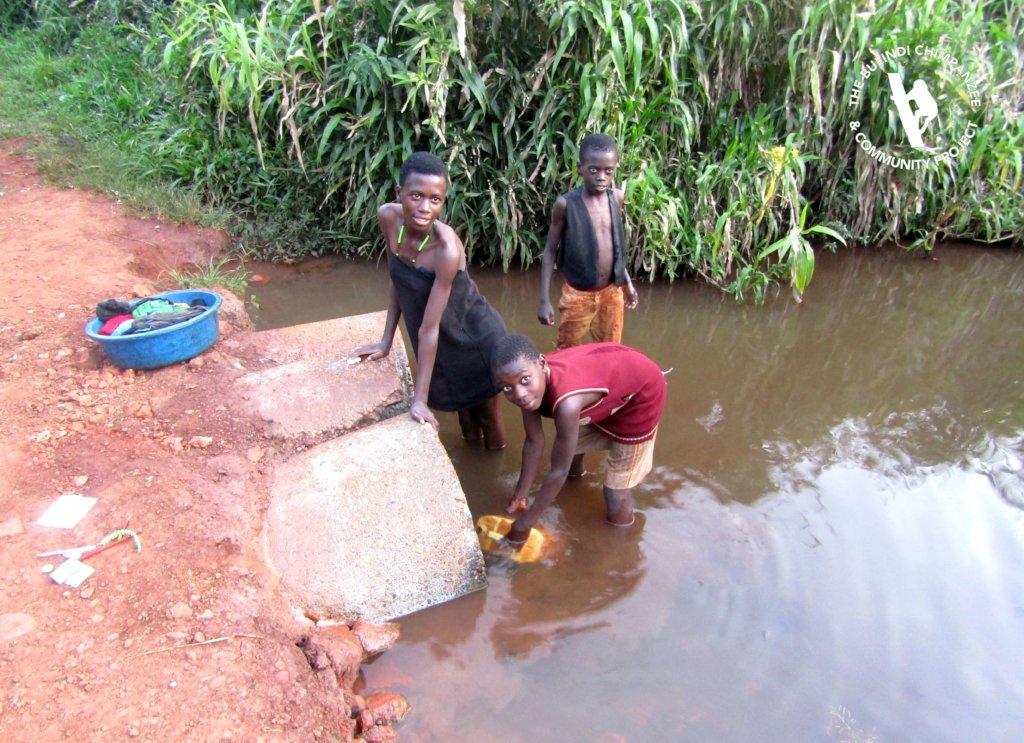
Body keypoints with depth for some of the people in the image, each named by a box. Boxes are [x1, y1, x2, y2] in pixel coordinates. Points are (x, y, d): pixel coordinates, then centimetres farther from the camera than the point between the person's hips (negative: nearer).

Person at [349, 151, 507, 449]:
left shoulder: (447, 248, -35)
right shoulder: (388, 217, -18)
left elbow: (430, 327, -31)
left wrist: (419, 398, -25)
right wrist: (386, 341, 0)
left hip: (475, 340, -5)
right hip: (441, 344, 5)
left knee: (488, 416, 17)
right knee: (464, 412, 24)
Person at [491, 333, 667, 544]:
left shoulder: (567, 402, -44)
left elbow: (559, 472, -31)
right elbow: (534, 442, -8)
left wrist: (526, 523, -19)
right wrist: (521, 494, -1)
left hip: (641, 394, -6)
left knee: (616, 493, -1)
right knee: (567, 446, 23)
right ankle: (576, 472, 56)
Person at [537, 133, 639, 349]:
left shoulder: (617, 197, -2)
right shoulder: (566, 203, -16)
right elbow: (550, 251, -8)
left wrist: (627, 281, 18)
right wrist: (544, 300, -11)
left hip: (612, 293, 4)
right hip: (577, 295, -4)